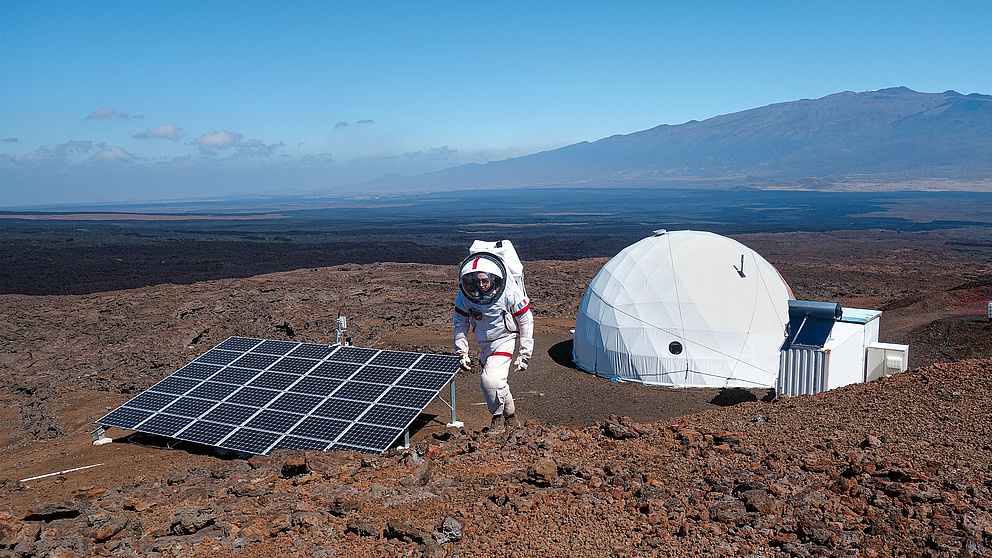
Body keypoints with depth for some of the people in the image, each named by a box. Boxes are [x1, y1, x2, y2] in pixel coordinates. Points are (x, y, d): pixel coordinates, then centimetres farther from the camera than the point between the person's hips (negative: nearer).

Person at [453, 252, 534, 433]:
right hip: (484, 343, 5)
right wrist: (462, 352, 0)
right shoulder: (465, 295, -16)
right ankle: (510, 415, 40)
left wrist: (525, 354, -10)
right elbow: (461, 323, 0)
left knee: (491, 380, -22)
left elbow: (526, 321, -12)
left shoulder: (510, 292, -24)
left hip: (505, 338, -5)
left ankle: (499, 416, 4)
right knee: (492, 383, 14)